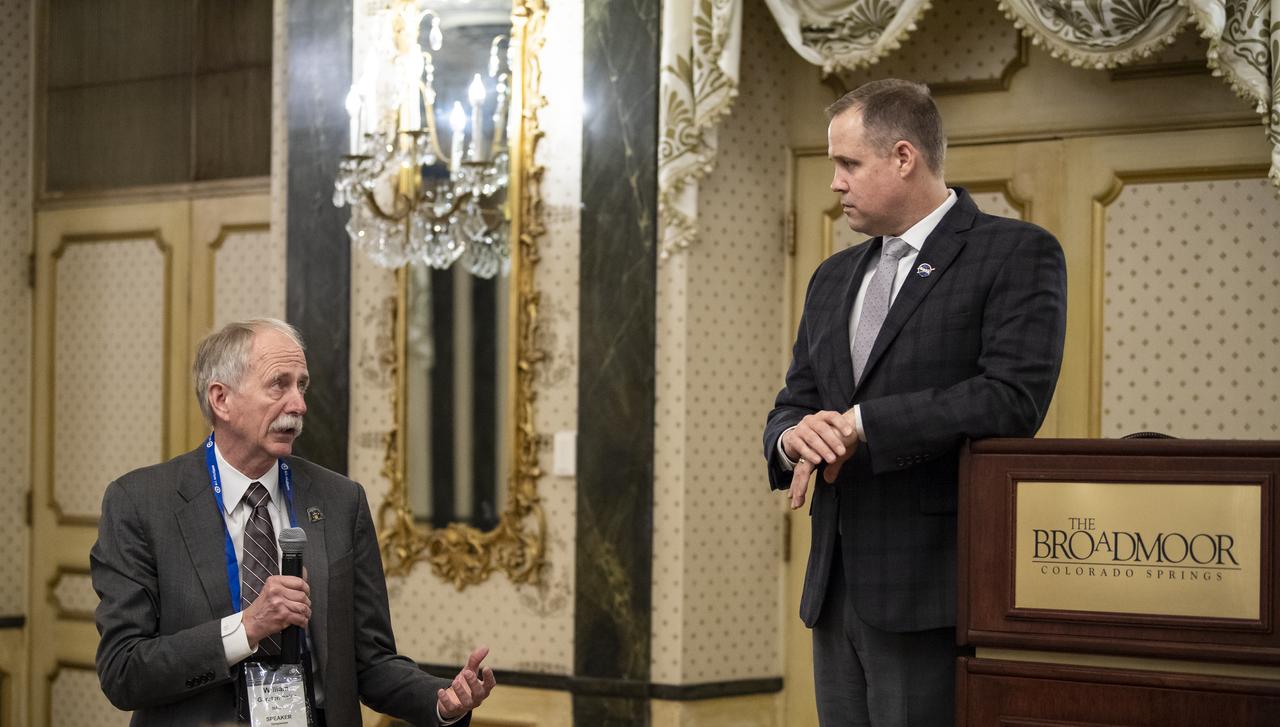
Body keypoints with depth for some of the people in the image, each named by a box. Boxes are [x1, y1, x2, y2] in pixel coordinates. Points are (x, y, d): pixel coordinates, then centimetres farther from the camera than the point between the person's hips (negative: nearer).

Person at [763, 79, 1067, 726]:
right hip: (836, 591, 7)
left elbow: (1014, 399, -16)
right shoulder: (834, 279, 19)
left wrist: (862, 425, -15)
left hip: (932, 595, -7)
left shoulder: (1019, 254, -4)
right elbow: (791, 407, 18)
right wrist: (795, 438, -8)